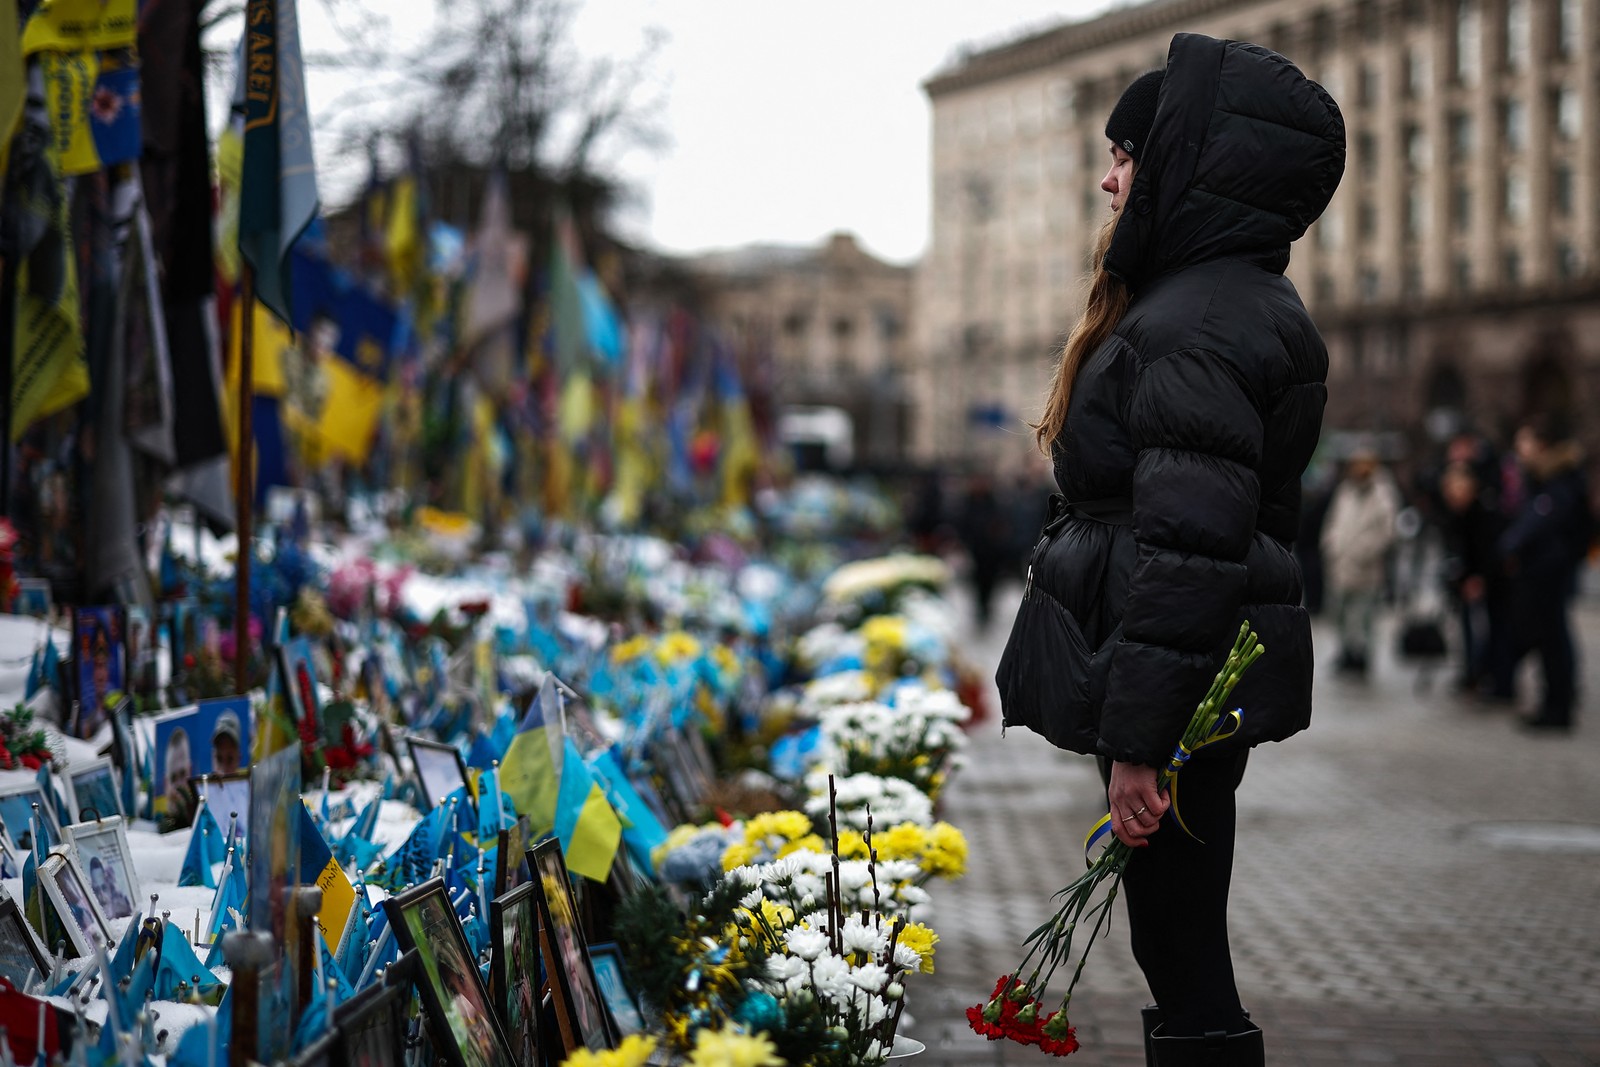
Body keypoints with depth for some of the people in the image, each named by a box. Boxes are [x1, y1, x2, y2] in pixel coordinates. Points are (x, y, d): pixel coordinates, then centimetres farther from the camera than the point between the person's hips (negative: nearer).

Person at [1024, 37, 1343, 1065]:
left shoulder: (1191, 327, -18)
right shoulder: (1247, 302, 15)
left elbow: (1187, 545, -24)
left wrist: (1138, 737, -22)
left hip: (1182, 680, -10)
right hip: (1220, 676, 10)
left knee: (1181, 946, -3)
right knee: (1178, 940, 17)